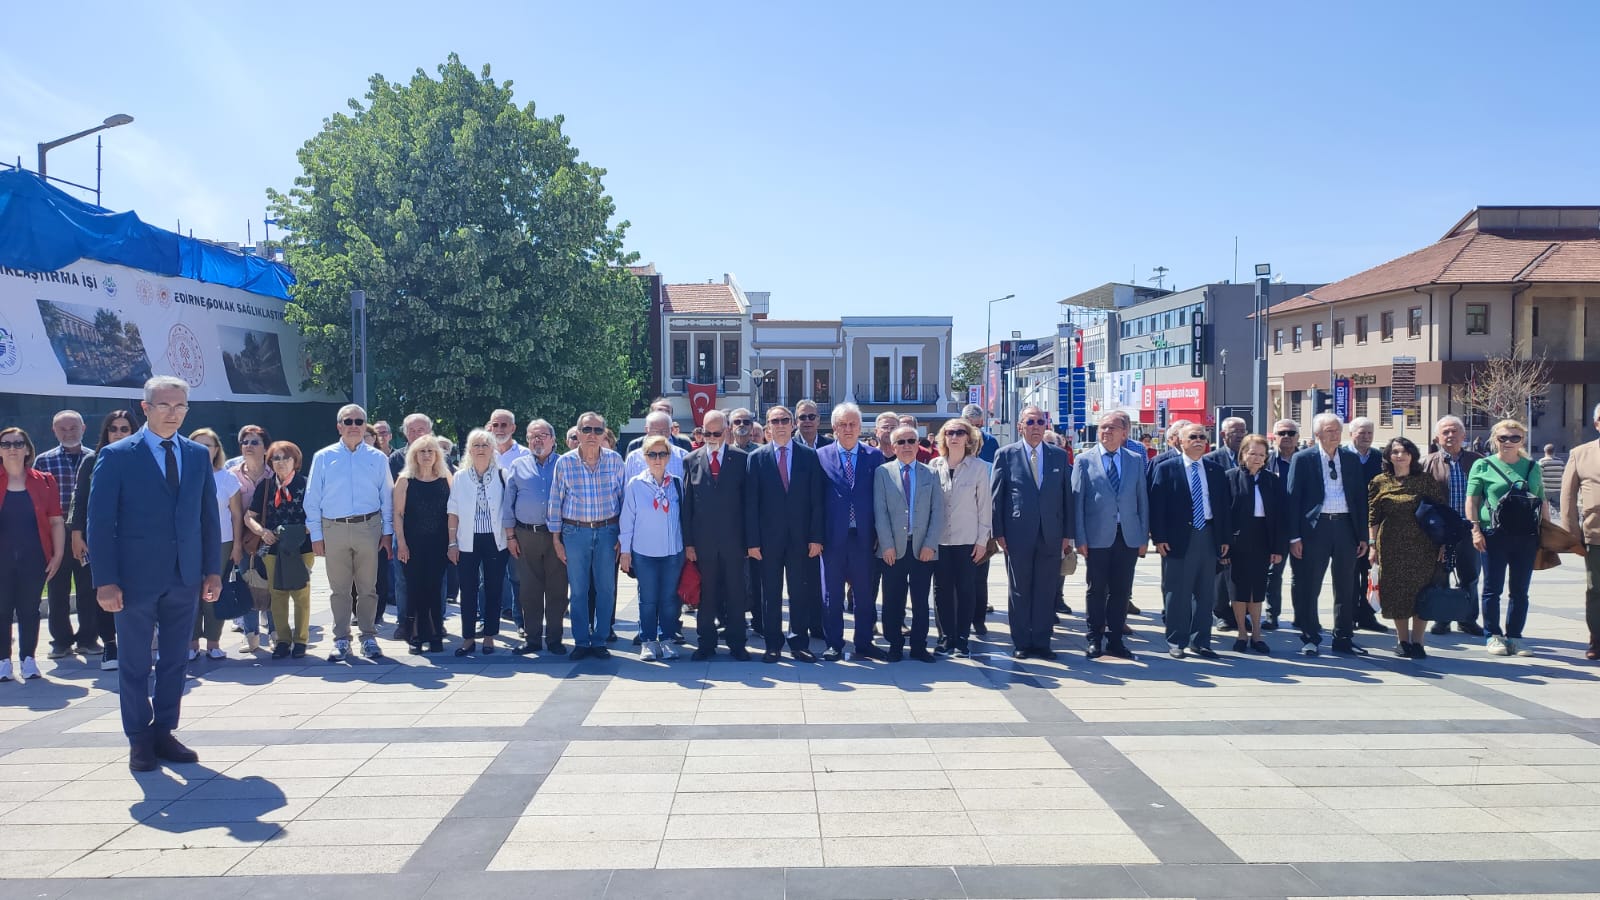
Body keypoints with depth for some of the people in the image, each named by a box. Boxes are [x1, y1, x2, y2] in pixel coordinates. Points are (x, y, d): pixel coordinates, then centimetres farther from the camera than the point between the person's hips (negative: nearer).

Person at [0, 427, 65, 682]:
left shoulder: (44, 481, 3)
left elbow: (56, 521, 3)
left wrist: (58, 554, -4)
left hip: (34, 558, 0)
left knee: (29, 609, 7)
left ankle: (28, 659, 17)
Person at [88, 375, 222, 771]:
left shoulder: (198, 455, 8)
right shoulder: (116, 456, -4)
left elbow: (209, 516, 10)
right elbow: (101, 522, -6)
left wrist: (213, 570, 5)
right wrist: (105, 581, -11)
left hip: (185, 576, 4)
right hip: (136, 577, -3)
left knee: (174, 660, 10)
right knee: (135, 663, 8)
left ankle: (164, 732, 22)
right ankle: (138, 740, 19)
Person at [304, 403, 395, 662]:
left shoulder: (377, 458, 5)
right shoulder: (323, 457, 3)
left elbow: (387, 496, 7)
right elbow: (312, 498, 4)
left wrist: (387, 531, 3)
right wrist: (316, 535, 1)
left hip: (368, 527, 0)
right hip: (334, 528, 0)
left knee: (368, 588, 7)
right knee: (339, 589, 8)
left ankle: (368, 638, 16)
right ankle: (341, 640, 16)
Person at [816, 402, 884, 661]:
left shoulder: (874, 457, 5)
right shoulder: (821, 456, 2)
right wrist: (817, 534, -4)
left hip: (864, 535, 1)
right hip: (833, 535, -1)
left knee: (865, 592, 8)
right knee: (832, 593, 6)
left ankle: (864, 642, 19)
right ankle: (834, 644, 16)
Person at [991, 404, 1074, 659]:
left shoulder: (1059, 456, 9)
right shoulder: (1006, 454, 1)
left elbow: (1067, 496, 9)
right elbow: (996, 495, 1)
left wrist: (1068, 533, 4)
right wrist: (998, 533, -4)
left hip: (1051, 534, 2)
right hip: (1018, 534, -2)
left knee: (1046, 592, 6)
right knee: (1019, 591, 5)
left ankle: (1041, 642, 15)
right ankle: (1021, 643, 15)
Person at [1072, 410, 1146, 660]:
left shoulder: (1136, 460, 8)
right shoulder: (1084, 460, 0)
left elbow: (1142, 499, 8)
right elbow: (1077, 501, -1)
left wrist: (1144, 537, 4)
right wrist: (1080, 538, -7)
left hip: (1128, 536, 2)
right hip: (1097, 536, -2)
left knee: (1122, 591, 7)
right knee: (1096, 590, 5)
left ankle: (1115, 640, 18)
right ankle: (1095, 640, 16)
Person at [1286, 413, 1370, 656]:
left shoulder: (1351, 459, 10)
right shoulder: (1303, 459, -1)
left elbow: (1360, 497, 12)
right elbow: (1293, 498, -3)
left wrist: (1363, 535, 7)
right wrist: (1294, 536, -9)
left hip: (1346, 525, 4)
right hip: (1315, 527, -4)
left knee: (1346, 586, 11)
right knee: (1309, 586, 1)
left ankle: (1343, 638, 22)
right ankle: (1310, 638, 13)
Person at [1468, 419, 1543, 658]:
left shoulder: (1533, 467, 11)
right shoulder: (1483, 465, 1)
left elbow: (1542, 502, 15)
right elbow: (1472, 499, -1)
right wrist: (1475, 529, -9)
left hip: (1526, 537, 3)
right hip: (1494, 536, -3)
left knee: (1520, 591, 7)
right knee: (1493, 588, 3)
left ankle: (1514, 636, 16)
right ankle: (1493, 636, 12)